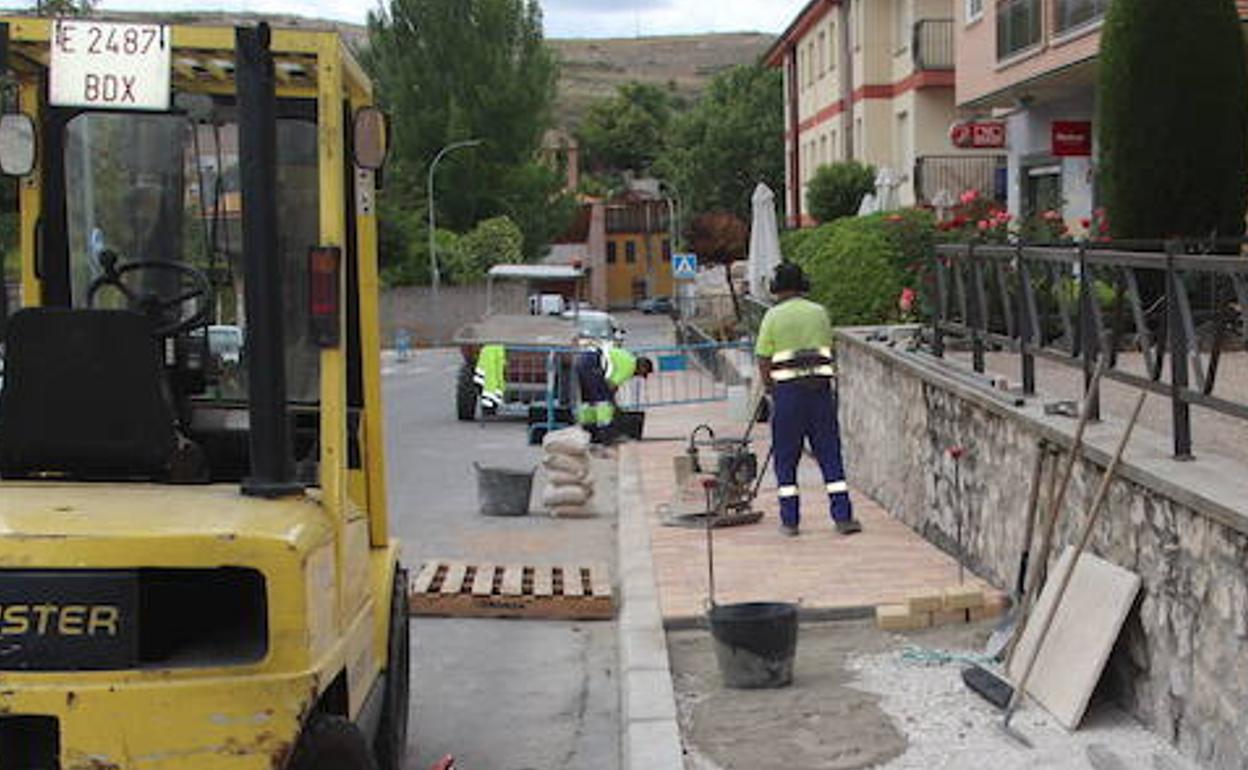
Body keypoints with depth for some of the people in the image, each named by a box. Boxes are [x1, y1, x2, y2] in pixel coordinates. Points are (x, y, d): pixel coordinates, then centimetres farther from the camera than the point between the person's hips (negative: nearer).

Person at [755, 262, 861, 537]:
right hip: (820, 387, 2)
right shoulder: (819, 312, 9)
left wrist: (770, 390, 12)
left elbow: (763, 361, -1)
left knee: (786, 457, 7)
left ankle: (789, 520, 8)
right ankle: (843, 516, 2)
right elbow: (827, 350, 13)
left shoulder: (773, 316, 0)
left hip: (787, 390, -2)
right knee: (830, 454, 5)